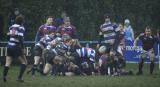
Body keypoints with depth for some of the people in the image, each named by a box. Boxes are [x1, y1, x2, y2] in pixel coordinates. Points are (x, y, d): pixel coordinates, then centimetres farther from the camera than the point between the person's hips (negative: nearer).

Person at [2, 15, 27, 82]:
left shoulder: (11, 27, 12)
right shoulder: (21, 28, -7)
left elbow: (8, 37, 13)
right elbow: (20, 38, -17)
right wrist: (22, 48, -15)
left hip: (9, 46, 6)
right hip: (16, 47, -6)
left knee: (7, 64, 6)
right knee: (24, 62, 7)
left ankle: (4, 76, -13)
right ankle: (19, 77, -3)